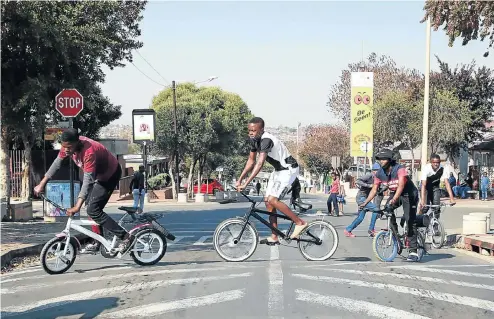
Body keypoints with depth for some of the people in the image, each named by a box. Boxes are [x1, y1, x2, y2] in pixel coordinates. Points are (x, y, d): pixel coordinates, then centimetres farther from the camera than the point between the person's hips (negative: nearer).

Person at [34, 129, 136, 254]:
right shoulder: (68, 145, -14)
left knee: (93, 210, -15)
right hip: (98, 174, 9)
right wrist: (42, 184, 2)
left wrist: (77, 207, -44)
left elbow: (87, 180, -40)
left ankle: (126, 237, -14)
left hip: (110, 174, -9)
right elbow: (57, 163, 0)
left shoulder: (89, 152, -38)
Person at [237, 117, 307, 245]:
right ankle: (274, 238, 11)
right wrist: (240, 179, 4)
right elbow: (251, 161, 10)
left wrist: (246, 183, -38)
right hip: (278, 169, 10)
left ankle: (300, 223, -8)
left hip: (289, 169, -9)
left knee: (272, 200, -19)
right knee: (268, 201, 5)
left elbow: (260, 163, -36)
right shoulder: (254, 140, 0)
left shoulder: (266, 140, -28)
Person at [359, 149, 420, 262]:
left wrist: (394, 199, -54)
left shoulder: (399, 169, -26)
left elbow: (401, 185, -39)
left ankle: (413, 251, -12)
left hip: (409, 194, -6)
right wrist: (365, 203, -15)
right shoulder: (379, 174, -7)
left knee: (410, 221, -13)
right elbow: (374, 190, -4)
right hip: (394, 194, 6)